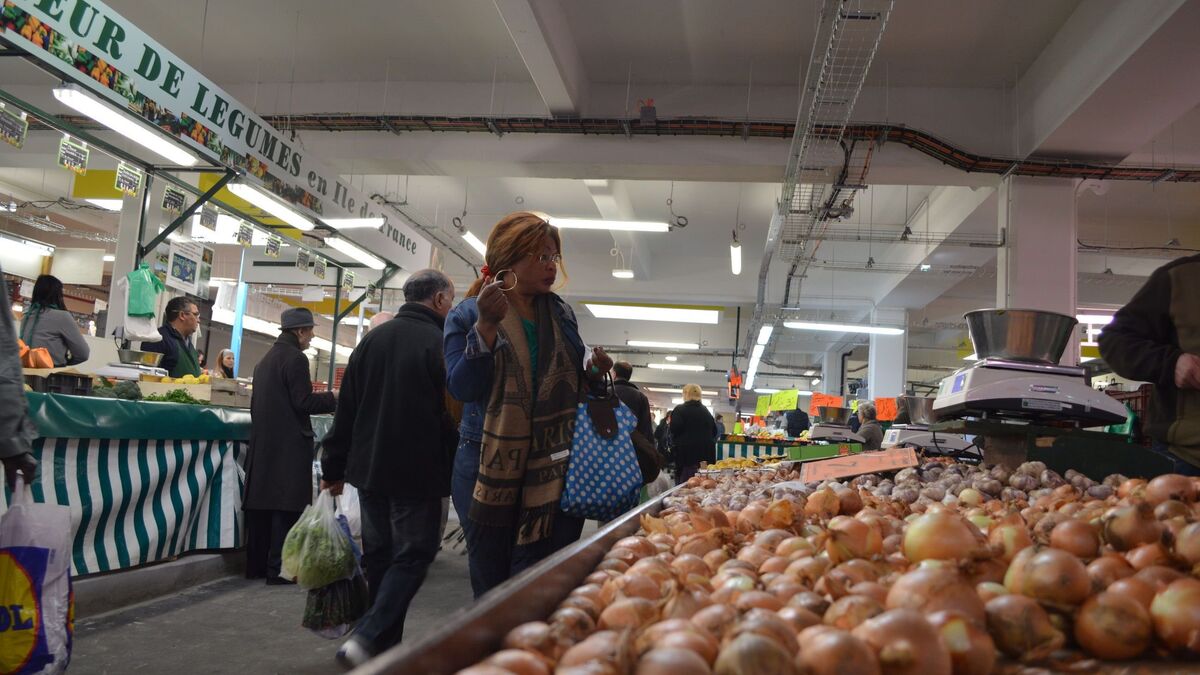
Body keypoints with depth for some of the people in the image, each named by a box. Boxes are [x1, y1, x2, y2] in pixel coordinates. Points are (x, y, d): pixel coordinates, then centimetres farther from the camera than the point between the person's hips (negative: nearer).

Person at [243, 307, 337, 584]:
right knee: (287, 507, -5)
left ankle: (256, 565, 17)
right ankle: (279, 568, -5)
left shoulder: (266, 359, 16)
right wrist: (334, 399, -4)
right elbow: (303, 402, -16)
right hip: (289, 444, -9)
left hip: (263, 443, 9)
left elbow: (256, 402, 19)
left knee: (261, 501, 11)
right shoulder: (296, 358, -11)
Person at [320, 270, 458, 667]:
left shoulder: (372, 339, 7)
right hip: (417, 473, -6)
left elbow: (346, 410, 9)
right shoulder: (441, 343, -11)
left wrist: (334, 468, 14)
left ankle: (384, 646, 22)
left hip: (369, 469, 6)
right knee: (413, 556, 3)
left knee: (379, 556, 15)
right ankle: (367, 639, -9)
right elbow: (454, 416, -12)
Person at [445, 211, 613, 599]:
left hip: (551, 471, 3)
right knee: (490, 585, 8)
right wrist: (486, 327, -22)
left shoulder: (560, 314, 11)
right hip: (487, 468, -2)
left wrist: (592, 369, -3)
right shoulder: (467, 315, -1)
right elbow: (461, 387, -12)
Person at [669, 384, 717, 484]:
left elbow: (674, 431, -15)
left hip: (687, 453, -6)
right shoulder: (706, 411, 12)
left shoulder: (680, 410, -6)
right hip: (707, 454, 6)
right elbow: (714, 432, 20)